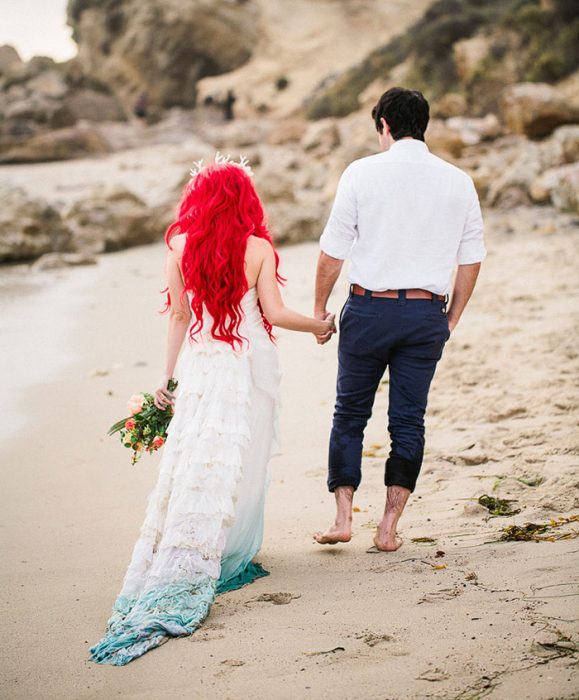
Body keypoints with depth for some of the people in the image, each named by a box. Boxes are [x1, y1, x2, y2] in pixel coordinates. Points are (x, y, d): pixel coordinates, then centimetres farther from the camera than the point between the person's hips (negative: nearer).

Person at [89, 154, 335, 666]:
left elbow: (179, 316, 3)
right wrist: (319, 326, 11)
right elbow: (274, 313, -7)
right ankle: (228, 558, 7)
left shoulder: (180, 247, -1)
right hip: (249, 364, -2)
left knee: (191, 464, 6)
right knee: (239, 463, 5)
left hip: (199, 366, 2)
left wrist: (168, 375, 12)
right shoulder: (258, 248, -6)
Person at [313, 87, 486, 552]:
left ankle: (343, 517, 11)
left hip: (369, 308, -2)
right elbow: (472, 259, 6)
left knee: (350, 413, 12)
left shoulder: (362, 173, -5)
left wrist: (320, 308, 7)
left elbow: (333, 250, -4)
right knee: (409, 420, 9)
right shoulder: (458, 182, 3)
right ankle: (389, 528, 12)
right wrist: (451, 320, 15)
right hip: (427, 312, 2)